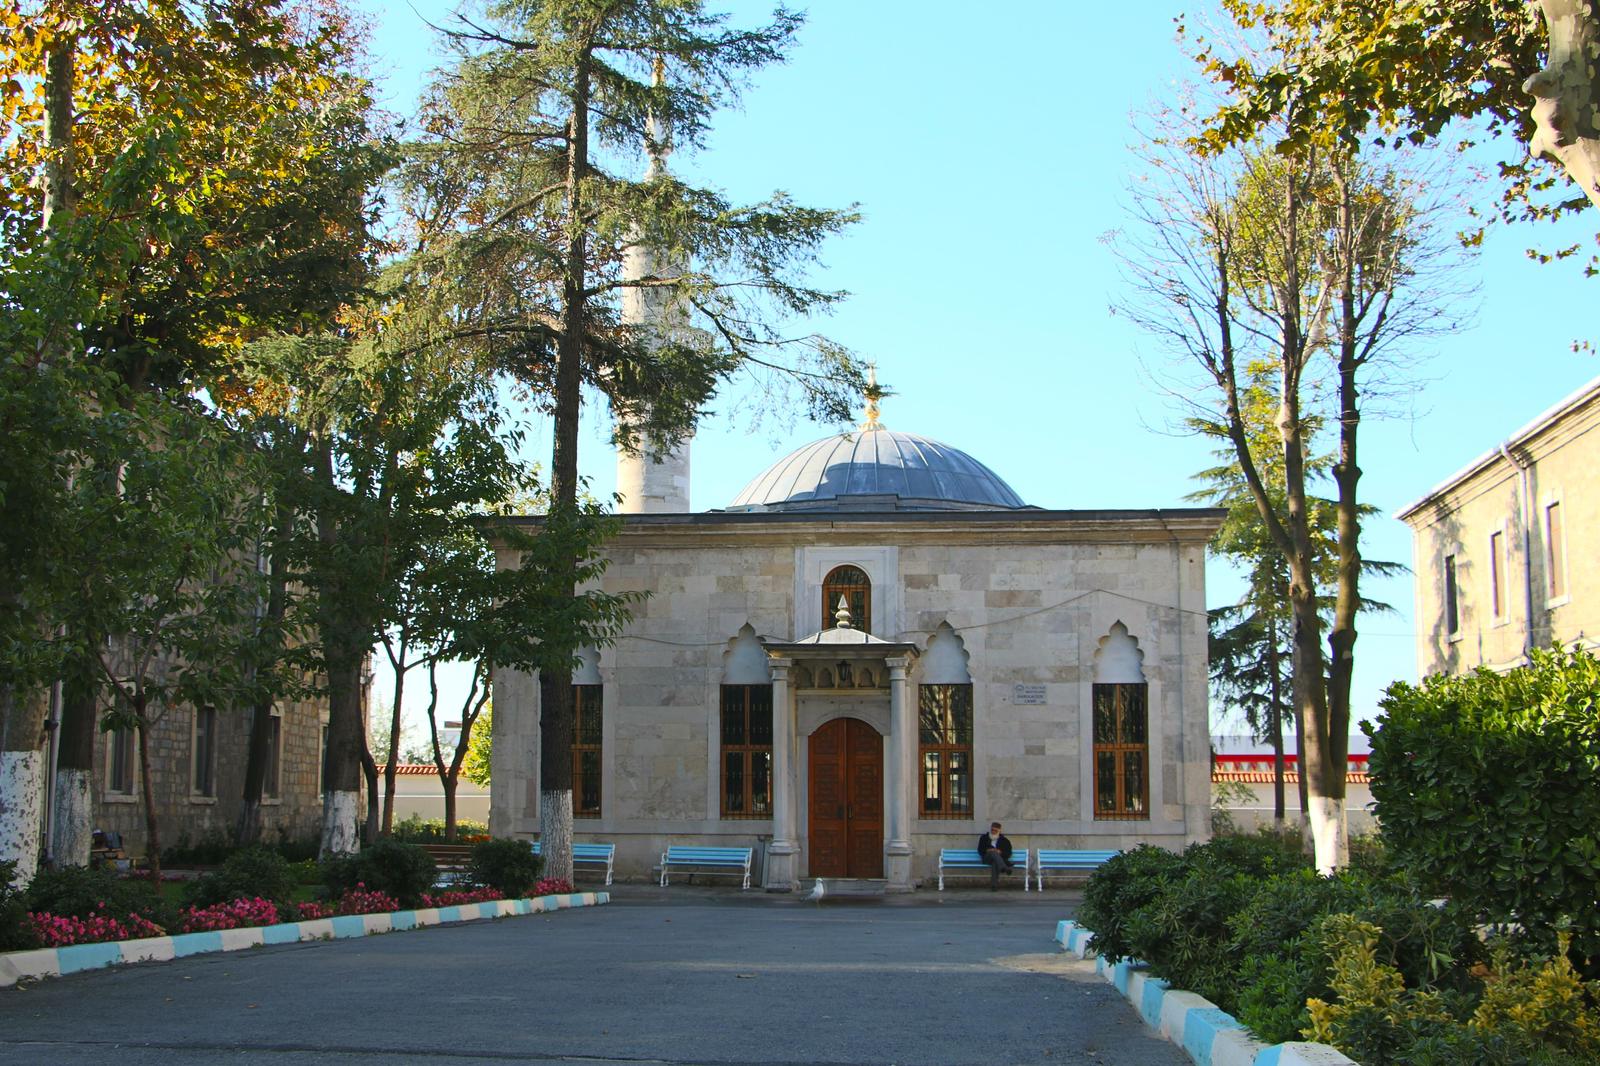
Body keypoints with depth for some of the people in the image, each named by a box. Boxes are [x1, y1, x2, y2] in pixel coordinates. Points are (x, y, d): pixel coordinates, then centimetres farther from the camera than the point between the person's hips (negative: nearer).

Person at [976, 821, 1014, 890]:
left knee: (995, 863, -39)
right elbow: (980, 850, 12)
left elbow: (1008, 853, 9)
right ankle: (1004, 868, -61)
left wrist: (1000, 852, -9)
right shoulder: (984, 838, 22)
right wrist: (987, 851, -7)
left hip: (1000, 858, 0)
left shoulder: (1004, 840, 20)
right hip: (987, 858, 0)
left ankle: (994, 885, -51)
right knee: (993, 853, -37)